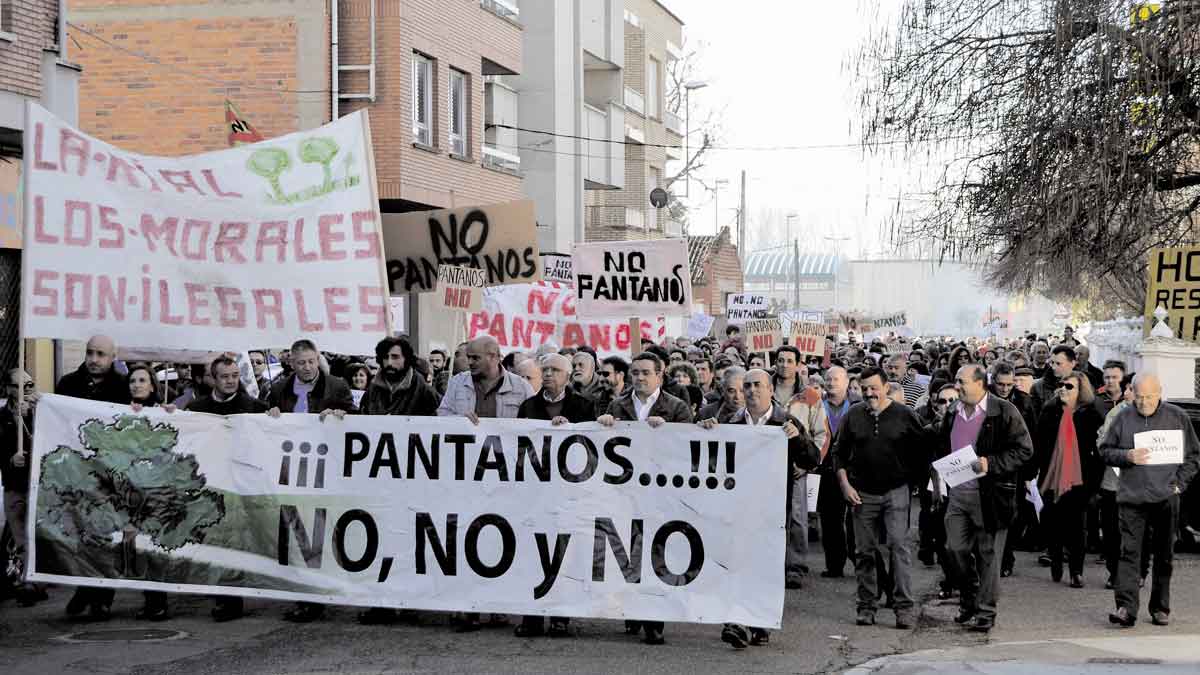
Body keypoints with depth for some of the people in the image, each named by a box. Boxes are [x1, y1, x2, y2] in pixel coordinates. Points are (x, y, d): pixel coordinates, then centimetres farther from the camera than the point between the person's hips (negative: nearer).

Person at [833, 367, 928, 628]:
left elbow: (922, 450, 6)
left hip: (896, 491, -2)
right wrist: (845, 484, 1)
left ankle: (904, 607, -8)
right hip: (862, 494, 3)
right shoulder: (853, 416, 6)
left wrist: (915, 477, 0)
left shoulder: (905, 415, -1)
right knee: (864, 552, 6)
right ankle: (867, 606, 15)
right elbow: (839, 454, 11)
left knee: (898, 546, -11)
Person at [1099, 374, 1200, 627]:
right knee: (1129, 552, -9)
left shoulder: (1177, 417, 5)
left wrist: (1180, 483, 0)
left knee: (1164, 555, 8)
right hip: (1131, 497, -1)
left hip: (1167, 498, 1)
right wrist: (1127, 456, -10)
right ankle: (1126, 608, -12)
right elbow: (1105, 451, 9)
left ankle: (1160, 608, 18)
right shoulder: (1123, 418, 5)